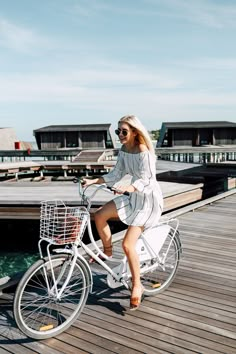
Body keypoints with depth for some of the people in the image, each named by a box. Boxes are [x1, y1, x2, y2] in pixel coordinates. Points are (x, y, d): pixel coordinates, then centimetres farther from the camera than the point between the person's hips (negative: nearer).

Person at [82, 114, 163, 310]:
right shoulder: (124, 150, 2)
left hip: (149, 199, -8)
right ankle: (107, 252, 15)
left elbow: (146, 181, -28)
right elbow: (116, 174, 4)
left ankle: (137, 285, 5)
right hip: (133, 197, 8)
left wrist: (129, 188, -47)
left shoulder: (144, 152, -21)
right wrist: (93, 181, -7)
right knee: (100, 215, -7)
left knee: (128, 244, -14)